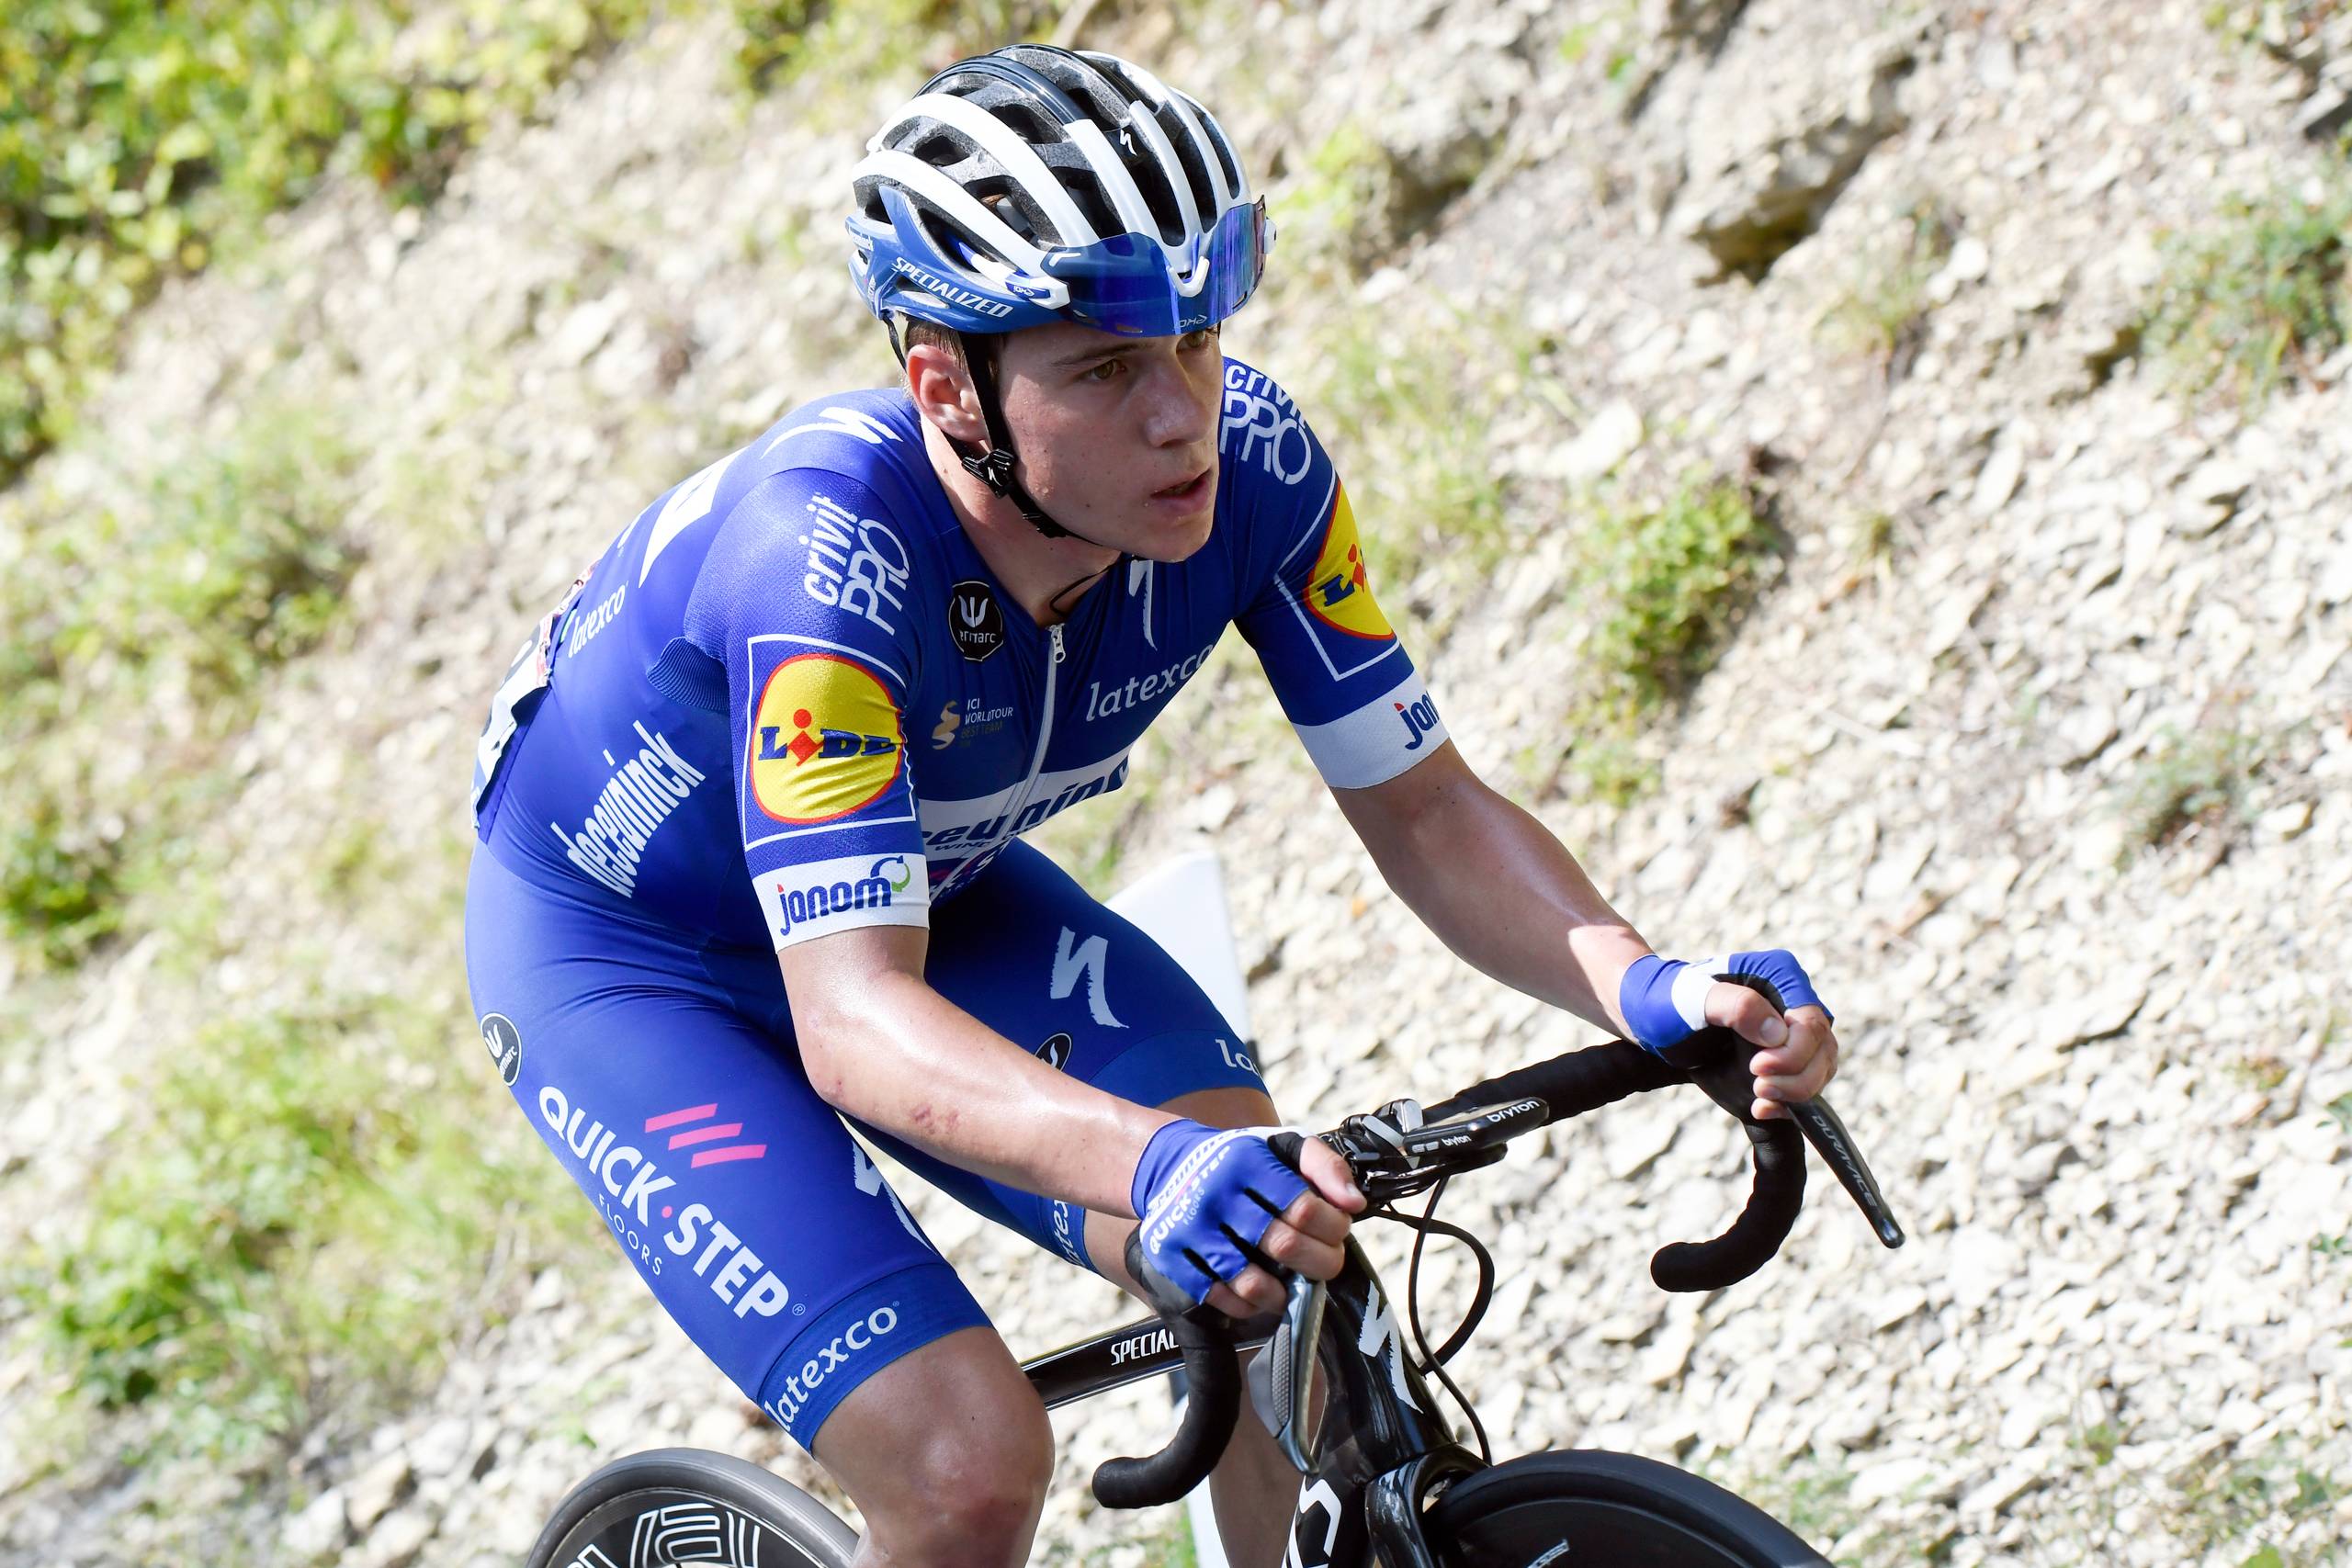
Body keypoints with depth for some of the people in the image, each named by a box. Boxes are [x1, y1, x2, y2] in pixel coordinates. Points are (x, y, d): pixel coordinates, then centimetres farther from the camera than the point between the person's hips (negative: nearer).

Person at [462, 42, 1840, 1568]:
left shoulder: (1249, 464, -23)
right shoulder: (827, 551, -39)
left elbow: (1424, 808, -15)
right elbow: (857, 1019, -45)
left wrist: (1642, 985, -35)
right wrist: (1154, 1160, -63)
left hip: (933, 886, 5)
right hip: (621, 954, -5)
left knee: (1277, 1269, -19)